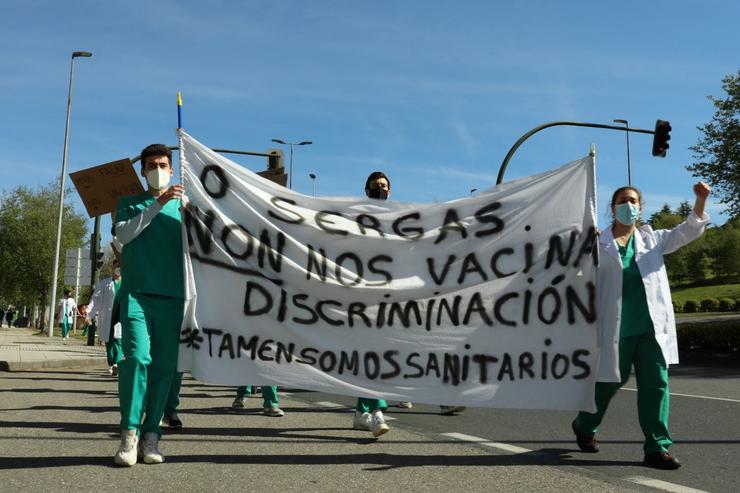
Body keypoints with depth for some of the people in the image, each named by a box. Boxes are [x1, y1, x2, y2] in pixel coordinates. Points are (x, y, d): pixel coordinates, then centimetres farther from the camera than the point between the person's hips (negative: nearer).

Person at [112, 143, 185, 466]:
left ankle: (151, 435, 7)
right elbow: (122, 234, -6)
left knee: (164, 367, 0)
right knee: (137, 358, -16)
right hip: (136, 294, -2)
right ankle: (129, 434, -10)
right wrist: (158, 204, -12)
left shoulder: (182, 207, 16)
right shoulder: (130, 204, 15)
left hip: (172, 297, 2)